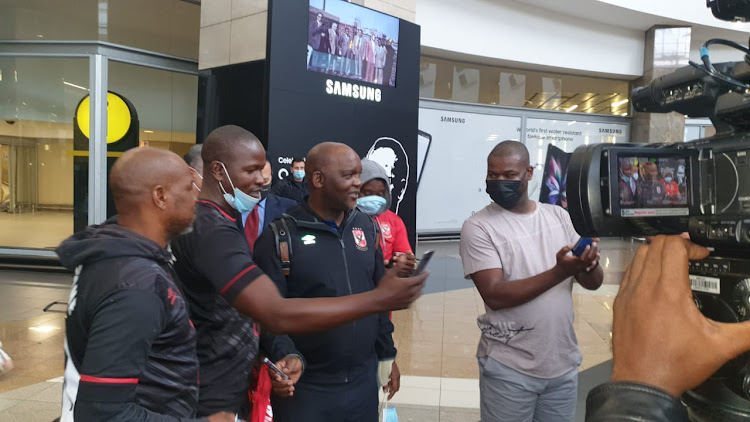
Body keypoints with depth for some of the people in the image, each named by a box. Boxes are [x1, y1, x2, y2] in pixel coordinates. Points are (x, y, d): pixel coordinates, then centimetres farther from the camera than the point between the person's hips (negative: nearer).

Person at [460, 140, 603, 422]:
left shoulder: (559, 216, 2)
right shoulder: (478, 227, -11)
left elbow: (593, 283, 2)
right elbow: (495, 295, -20)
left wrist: (589, 265, -21)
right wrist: (559, 272, -28)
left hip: (564, 364, 4)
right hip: (509, 369, -4)